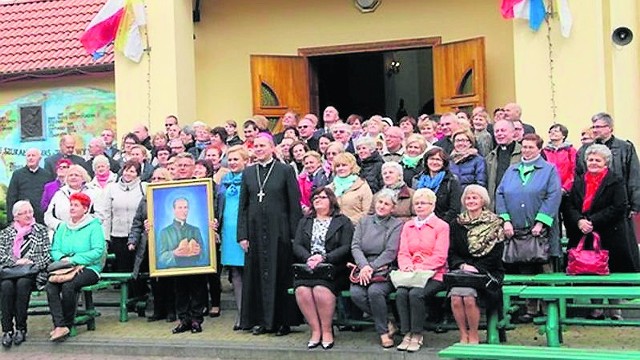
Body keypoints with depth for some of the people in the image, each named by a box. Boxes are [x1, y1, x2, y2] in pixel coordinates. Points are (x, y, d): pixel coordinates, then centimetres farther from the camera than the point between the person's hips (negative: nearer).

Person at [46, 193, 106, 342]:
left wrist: (73, 260, -16)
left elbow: (98, 251, -12)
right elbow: (54, 249, 14)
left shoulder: (94, 226, 1)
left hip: (89, 268, -5)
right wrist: (62, 258, -10)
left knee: (68, 285, -33)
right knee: (50, 285, -26)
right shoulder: (63, 226, 19)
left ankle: (67, 324, -17)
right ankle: (59, 325, -31)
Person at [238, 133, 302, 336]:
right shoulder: (248, 173, 10)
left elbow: (294, 205, -3)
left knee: (280, 274, 0)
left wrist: (294, 234, -8)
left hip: (278, 231, -4)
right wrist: (242, 235, 2)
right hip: (255, 231, 4)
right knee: (256, 274, 6)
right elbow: (243, 206, 10)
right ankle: (261, 320, 15)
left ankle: (282, 321, 9)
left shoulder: (285, 170, -1)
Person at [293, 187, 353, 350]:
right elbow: (297, 246, 11)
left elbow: (346, 248, -2)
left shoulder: (343, 221, 10)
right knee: (301, 289, -28)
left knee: (321, 289, -33)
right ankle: (315, 330, -18)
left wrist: (323, 258, -15)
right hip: (308, 268, 3)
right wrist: (309, 258, -10)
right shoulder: (305, 222, 23)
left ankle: (327, 331, -18)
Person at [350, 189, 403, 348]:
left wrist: (372, 268, -16)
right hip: (363, 268, 3)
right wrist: (364, 266, -13)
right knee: (356, 293, -26)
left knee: (375, 291, -33)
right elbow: (355, 246, 5)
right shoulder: (364, 221, 16)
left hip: (384, 269, -3)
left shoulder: (397, 225, 5)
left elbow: (390, 252, -5)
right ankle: (387, 323, -8)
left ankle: (383, 331, -11)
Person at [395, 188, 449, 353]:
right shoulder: (408, 226, 20)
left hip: (434, 275, -4)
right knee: (400, 293, -26)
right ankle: (407, 334, -17)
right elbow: (403, 253, 11)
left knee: (416, 293, -30)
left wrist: (420, 268, -17)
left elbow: (440, 256, -7)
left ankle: (417, 336, -17)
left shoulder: (441, 226, 3)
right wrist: (407, 266, -11)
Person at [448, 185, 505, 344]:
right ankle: (463, 335, -9)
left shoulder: (494, 224, 3)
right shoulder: (457, 224, 13)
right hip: (461, 271, 3)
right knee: (455, 298, -26)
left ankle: (474, 336, -10)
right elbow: (452, 253, 9)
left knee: (469, 298, -28)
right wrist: (463, 265, -11)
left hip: (486, 272, -3)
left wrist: (476, 268, -15)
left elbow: (495, 255, -4)